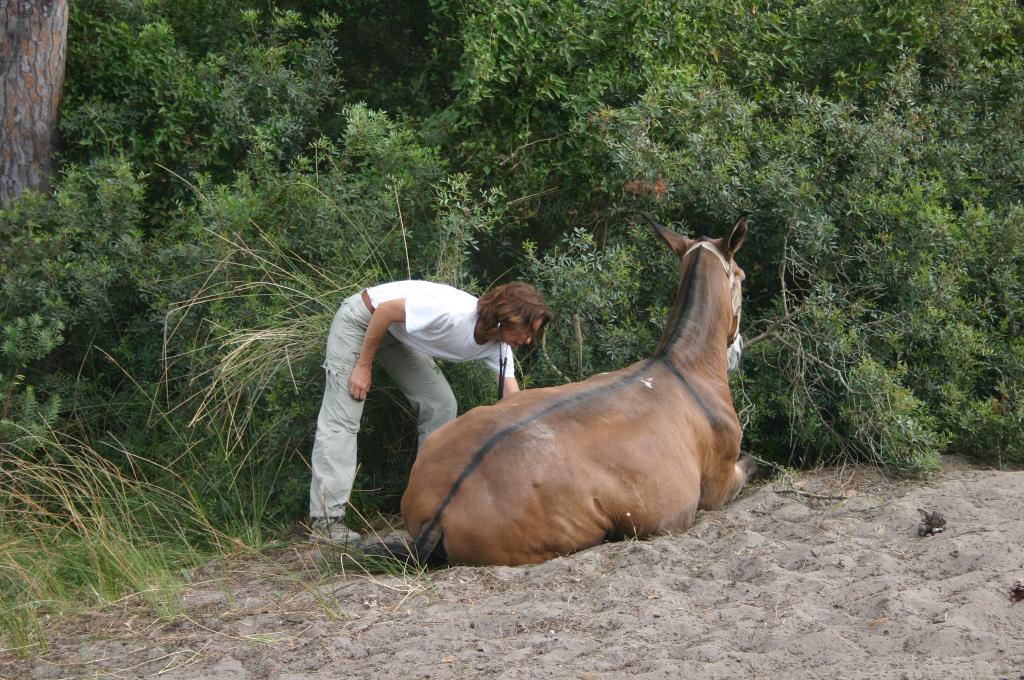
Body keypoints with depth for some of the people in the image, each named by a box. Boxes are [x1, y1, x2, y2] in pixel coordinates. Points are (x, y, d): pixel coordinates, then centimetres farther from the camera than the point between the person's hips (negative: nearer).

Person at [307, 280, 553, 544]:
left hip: (400, 334, 8)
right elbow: (385, 310, -27)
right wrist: (363, 366, -19)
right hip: (364, 320, -8)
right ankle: (325, 521, -15)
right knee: (341, 418, -13)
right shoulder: (453, 311, -37)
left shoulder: (498, 346, -13)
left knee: (441, 406, -2)